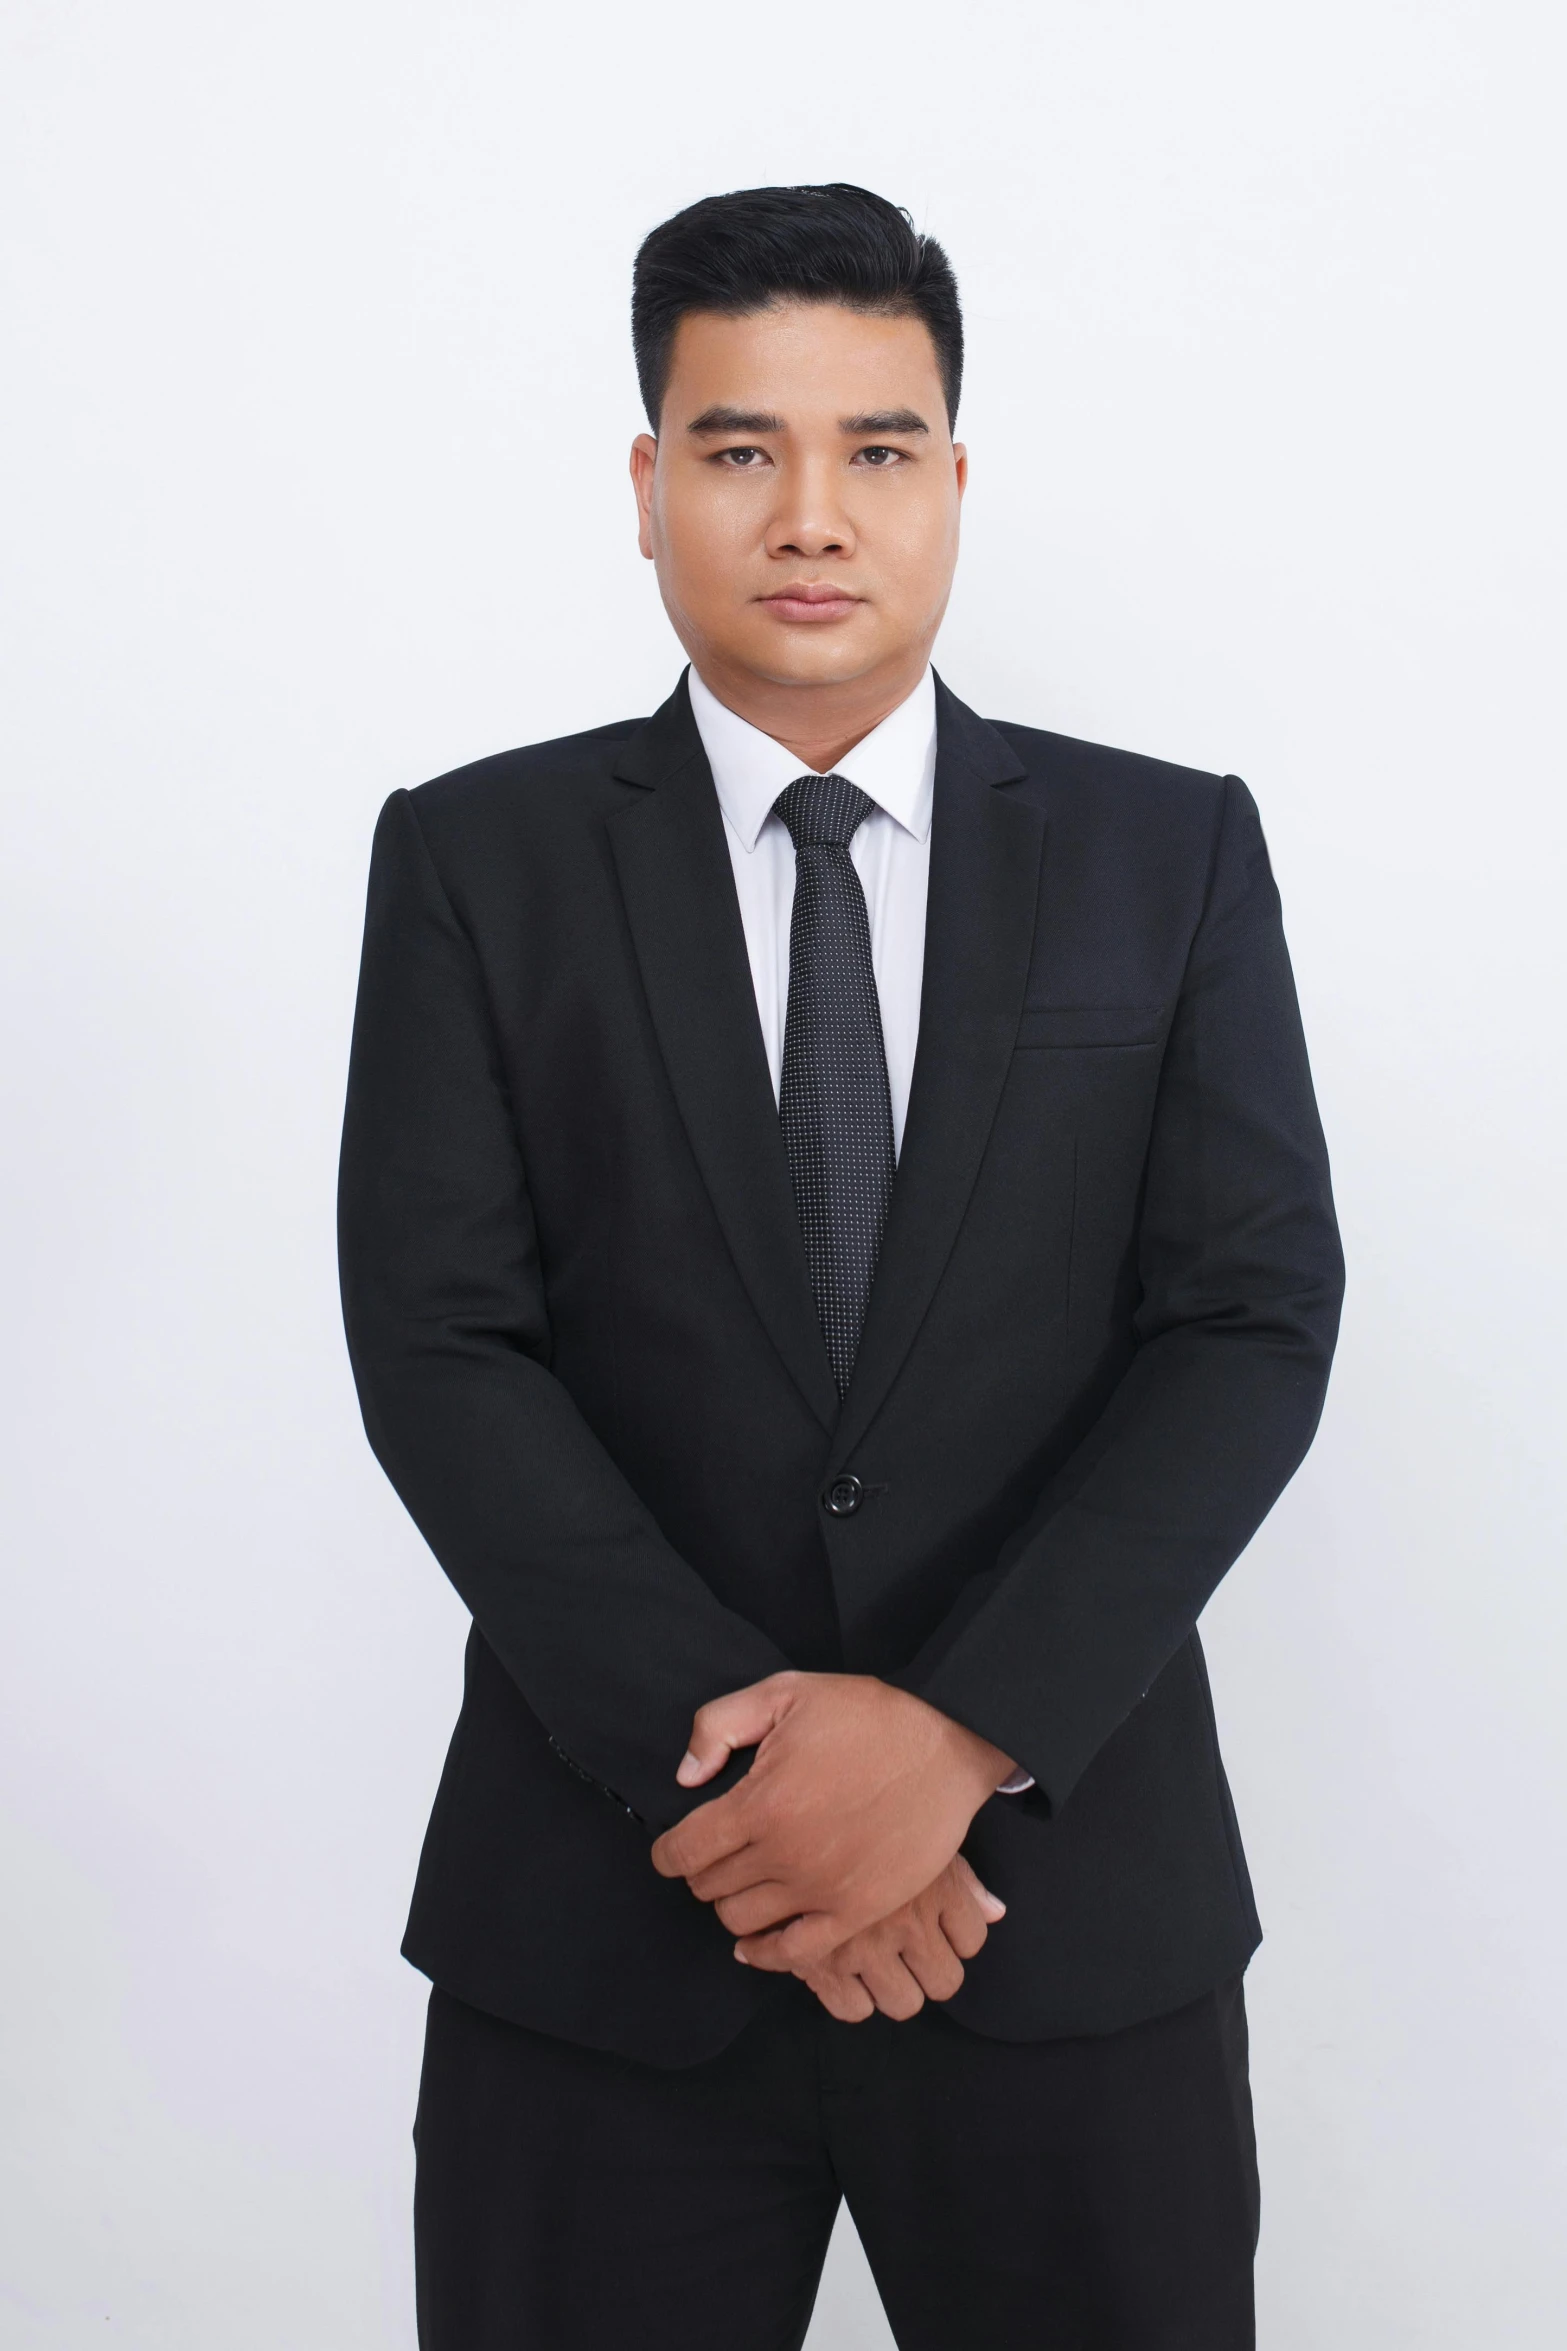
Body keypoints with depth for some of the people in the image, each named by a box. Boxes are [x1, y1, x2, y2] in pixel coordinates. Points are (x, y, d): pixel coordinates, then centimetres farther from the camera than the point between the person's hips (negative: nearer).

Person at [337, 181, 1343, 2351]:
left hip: (1074, 1897, 1)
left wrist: (962, 1733, -16)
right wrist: (713, 1752, -16)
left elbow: (1254, 1324, -5)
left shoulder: (1173, 854, 4)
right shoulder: (474, 862, 2)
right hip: (607, 1921, 0)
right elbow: (440, 1345, -6)